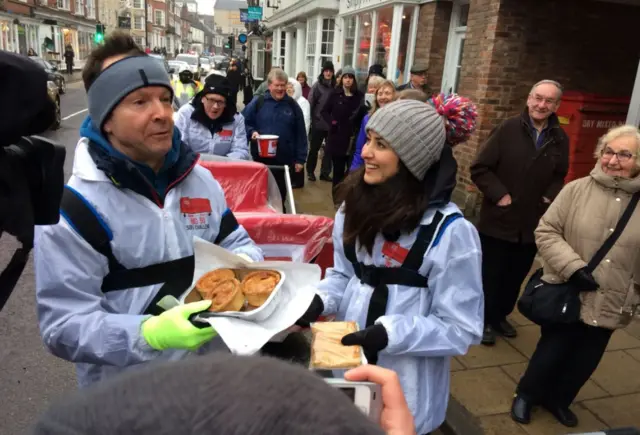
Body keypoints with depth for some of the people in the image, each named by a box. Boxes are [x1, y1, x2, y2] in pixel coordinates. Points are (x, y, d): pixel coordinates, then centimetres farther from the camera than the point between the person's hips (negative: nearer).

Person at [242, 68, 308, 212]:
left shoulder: (292, 105, 2)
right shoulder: (258, 102, -2)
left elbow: (300, 134, 4)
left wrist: (300, 159, 1)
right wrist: (252, 132, -16)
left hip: (284, 160, 1)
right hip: (260, 158, -1)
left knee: (280, 195, 13)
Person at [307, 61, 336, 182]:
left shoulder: (335, 86, 2)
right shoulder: (317, 86, -5)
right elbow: (310, 104, -6)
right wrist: (310, 120, -8)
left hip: (331, 124, 2)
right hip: (318, 123, -2)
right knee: (314, 149, 10)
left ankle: (325, 172, 19)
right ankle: (310, 171, 24)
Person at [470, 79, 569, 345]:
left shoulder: (560, 139, 2)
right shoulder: (508, 129, -12)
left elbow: (559, 176, 16)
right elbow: (479, 169, -12)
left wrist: (551, 197, -1)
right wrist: (499, 195, -17)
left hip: (532, 223, 5)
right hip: (498, 220, -4)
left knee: (516, 276, 18)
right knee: (490, 275, 8)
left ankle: (500, 316, 38)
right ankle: (485, 320, 27)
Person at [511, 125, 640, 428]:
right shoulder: (577, 190, -8)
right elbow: (546, 231, -8)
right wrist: (573, 268, -19)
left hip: (610, 305, 3)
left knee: (585, 360, 18)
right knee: (552, 352, 12)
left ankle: (558, 399, 44)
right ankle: (527, 394, 39)